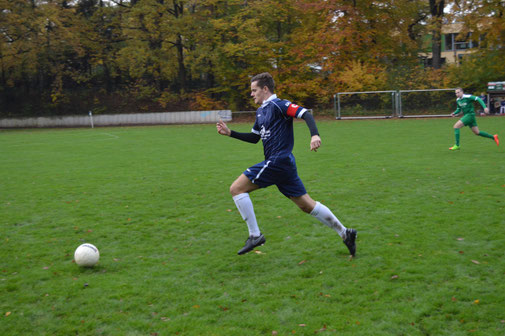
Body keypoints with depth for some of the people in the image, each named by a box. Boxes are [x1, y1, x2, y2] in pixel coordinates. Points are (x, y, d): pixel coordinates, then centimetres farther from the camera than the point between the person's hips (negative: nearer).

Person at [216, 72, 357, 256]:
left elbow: (306, 114, -18)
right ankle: (345, 233, 18)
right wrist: (229, 132, 21)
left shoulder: (278, 105, -8)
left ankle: (255, 235, -5)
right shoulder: (260, 111, 20)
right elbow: (254, 138, 29)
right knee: (306, 204, 12)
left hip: (277, 161, -10)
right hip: (283, 164, 10)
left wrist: (315, 135, -34)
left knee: (236, 188, -8)